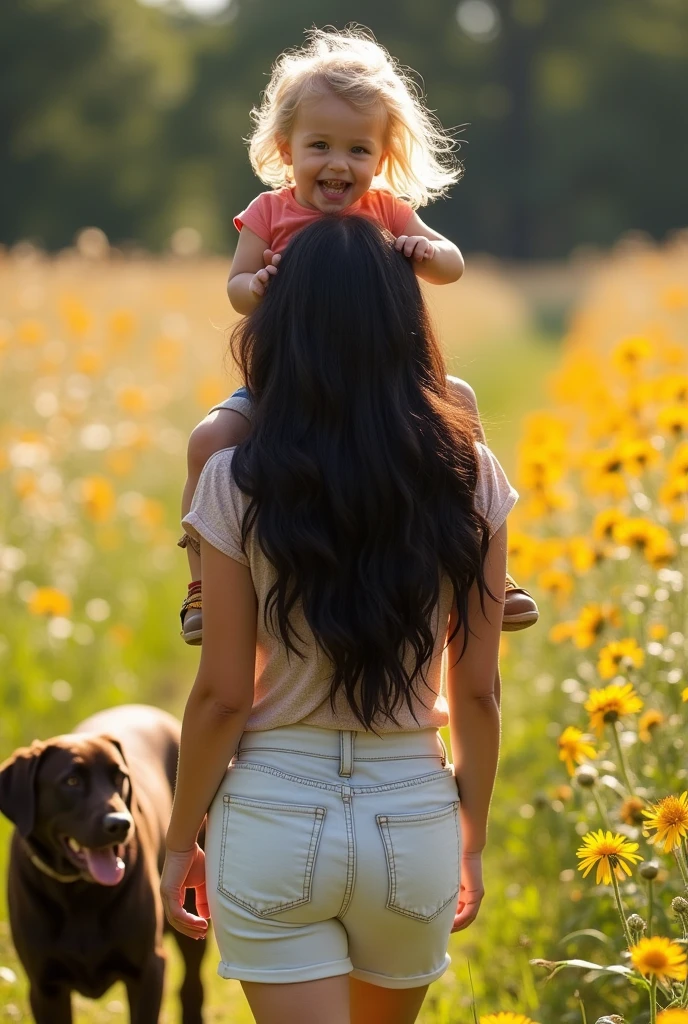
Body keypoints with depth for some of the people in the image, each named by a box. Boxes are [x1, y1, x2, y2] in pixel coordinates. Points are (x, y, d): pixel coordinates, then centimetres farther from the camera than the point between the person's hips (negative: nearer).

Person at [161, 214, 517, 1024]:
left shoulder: (238, 482, -10)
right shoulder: (469, 478, -4)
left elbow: (222, 695, -8)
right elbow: (477, 690, 0)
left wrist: (181, 842, 5)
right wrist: (473, 839, 13)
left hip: (275, 813, -3)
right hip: (415, 813, 3)